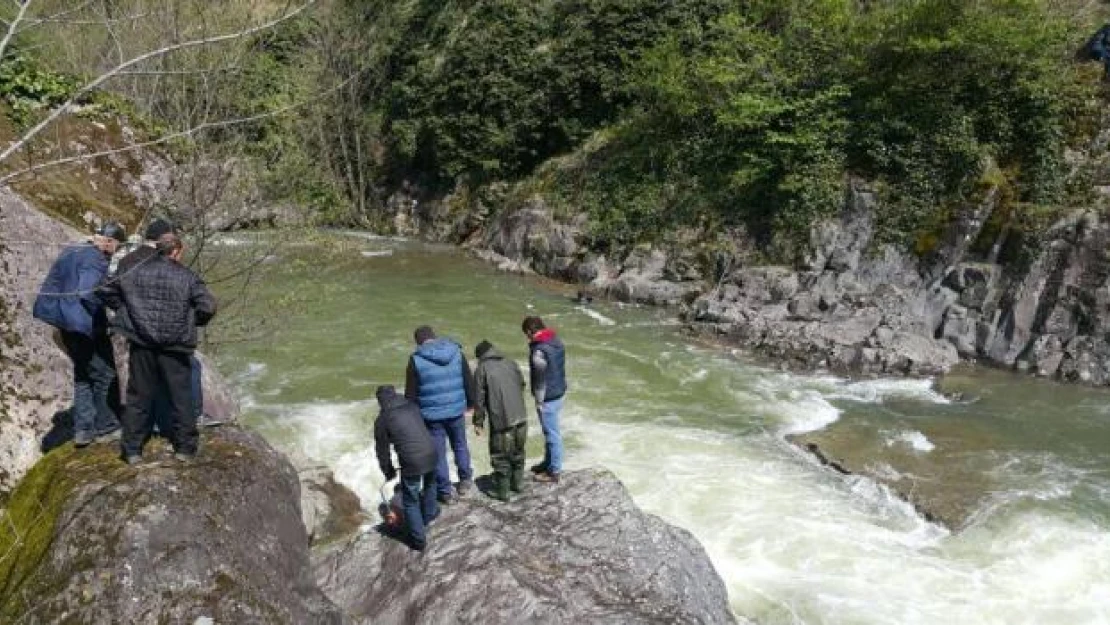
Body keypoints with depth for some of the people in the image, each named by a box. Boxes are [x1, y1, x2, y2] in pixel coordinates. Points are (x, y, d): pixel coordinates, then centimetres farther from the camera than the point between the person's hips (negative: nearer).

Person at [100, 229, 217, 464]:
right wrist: (193, 322, 8)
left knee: (139, 396, 12)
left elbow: (106, 290, 11)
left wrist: (124, 310, 17)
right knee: (181, 397, 8)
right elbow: (208, 307, -10)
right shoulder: (186, 276, -5)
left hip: (142, 345, 3)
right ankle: (185, 447, 12)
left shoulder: (135, 271, 5)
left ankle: (132, 449, 17)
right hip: (174, 347, -3)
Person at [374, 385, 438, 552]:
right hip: (431, 455, 5)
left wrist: (388, 472, 23)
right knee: (429, 485, 34)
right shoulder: (412, 407, 12)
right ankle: (429, 514, 56)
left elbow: (382, 450, 6)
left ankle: (418, 539, 22)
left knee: (410, 501, 14)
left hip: (411, 463, -5)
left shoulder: (382, 419, -1)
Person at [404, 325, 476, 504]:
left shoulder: (416, 360, -10)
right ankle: (465, 480, 36)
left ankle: (446, 492, 18)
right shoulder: (456, 353, -1)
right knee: (460, 446, 24)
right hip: (456, 411, 3)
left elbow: (410, 393, -6)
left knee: (438, 453, 10)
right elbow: (469, 381, 4)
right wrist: (471, 404, 15)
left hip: (431, 415, -3)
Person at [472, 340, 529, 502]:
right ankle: (518, 483, 32)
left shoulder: (482, 369, -4)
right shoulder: (511, 364, 10)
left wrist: (478, 422, 3)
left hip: (501, 420, -5)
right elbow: (522, 386, 18)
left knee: (501, 457, 7)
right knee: (518, 452, 21)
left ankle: (502, 491, 13)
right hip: (521, 417, 5)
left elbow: (479, 398, -5)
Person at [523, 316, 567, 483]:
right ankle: (548, 462, 37)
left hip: (548, 398, -9)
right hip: (559, 393, 9)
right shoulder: (557, 341, 4)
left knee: (552, 434, 2)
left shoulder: (539, 350, -25)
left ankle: (554, 471, 14)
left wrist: (539, 402, -10)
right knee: (550, 431, 22)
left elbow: (540, 379, -21)